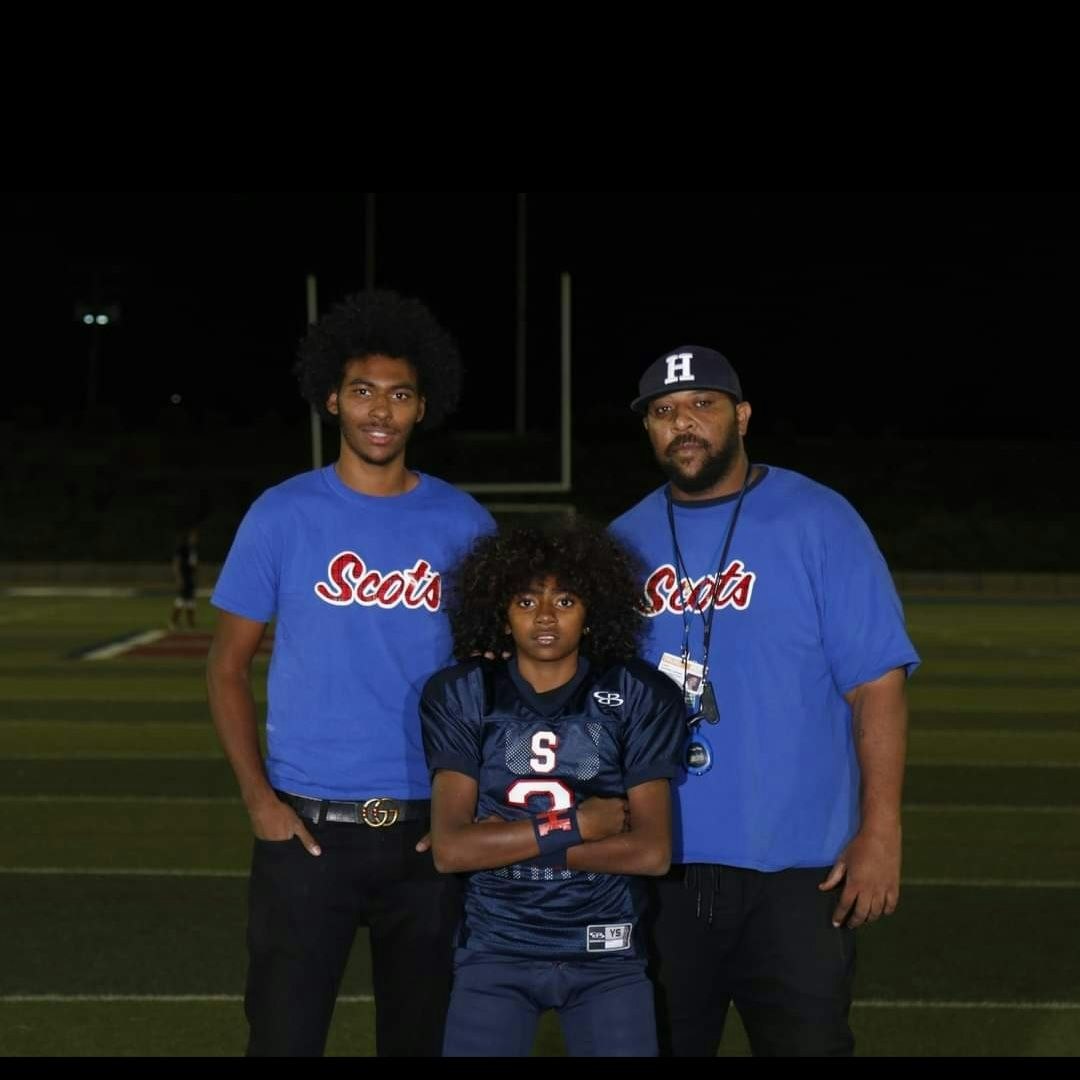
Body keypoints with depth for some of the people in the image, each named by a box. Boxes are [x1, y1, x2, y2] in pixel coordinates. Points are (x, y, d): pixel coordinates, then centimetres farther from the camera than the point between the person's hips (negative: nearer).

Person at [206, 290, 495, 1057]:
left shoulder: (463, 524, 3)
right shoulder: (283, 515, 0)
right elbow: (229, 667, 4)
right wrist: (257, 797, -6)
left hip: (429, 830, 2)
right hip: (307, 826, -1)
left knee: (420, 1035, 12)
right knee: (284, 1038, 0)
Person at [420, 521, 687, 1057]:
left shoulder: (639, 695, -2)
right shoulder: (462, 694, -1)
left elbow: (652, 850, -9)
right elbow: (450, 848, -9)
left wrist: (509, 842, -11)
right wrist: (577, 824, -13)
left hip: (606, 952, 0)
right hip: (495, 949, 0)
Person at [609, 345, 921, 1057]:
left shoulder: (818, 522, -2)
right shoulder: (626, 541, 10)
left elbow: (877, 684, -7)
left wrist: (880, 832, -13)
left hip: (795, 870, -4)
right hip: (654, 870, 4)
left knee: (807, 1041, -1)